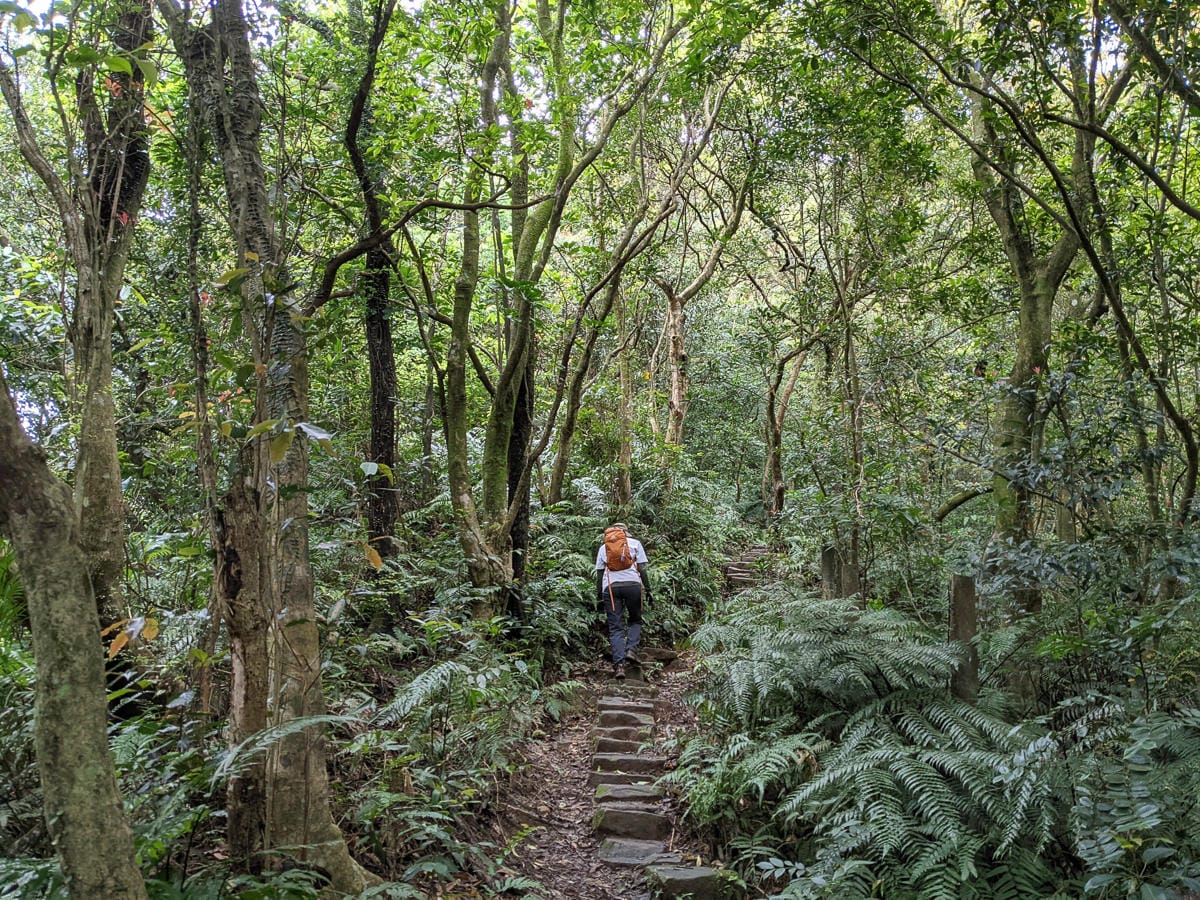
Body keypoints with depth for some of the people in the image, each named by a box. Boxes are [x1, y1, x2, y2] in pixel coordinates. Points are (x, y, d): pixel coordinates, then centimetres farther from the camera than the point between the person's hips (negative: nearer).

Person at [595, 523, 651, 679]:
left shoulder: (603, 547, 21)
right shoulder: (635, 543, 16)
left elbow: (599, 573, 15)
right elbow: (642, 568, 6)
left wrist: (599, 596, 18)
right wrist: (647, 589, 8)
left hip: (610, 586, 1)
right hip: (632, 584, -1)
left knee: (615, 627, 2)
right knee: (635, 620, 18)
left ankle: (619, 664, -9)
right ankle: (631, 649, -4)